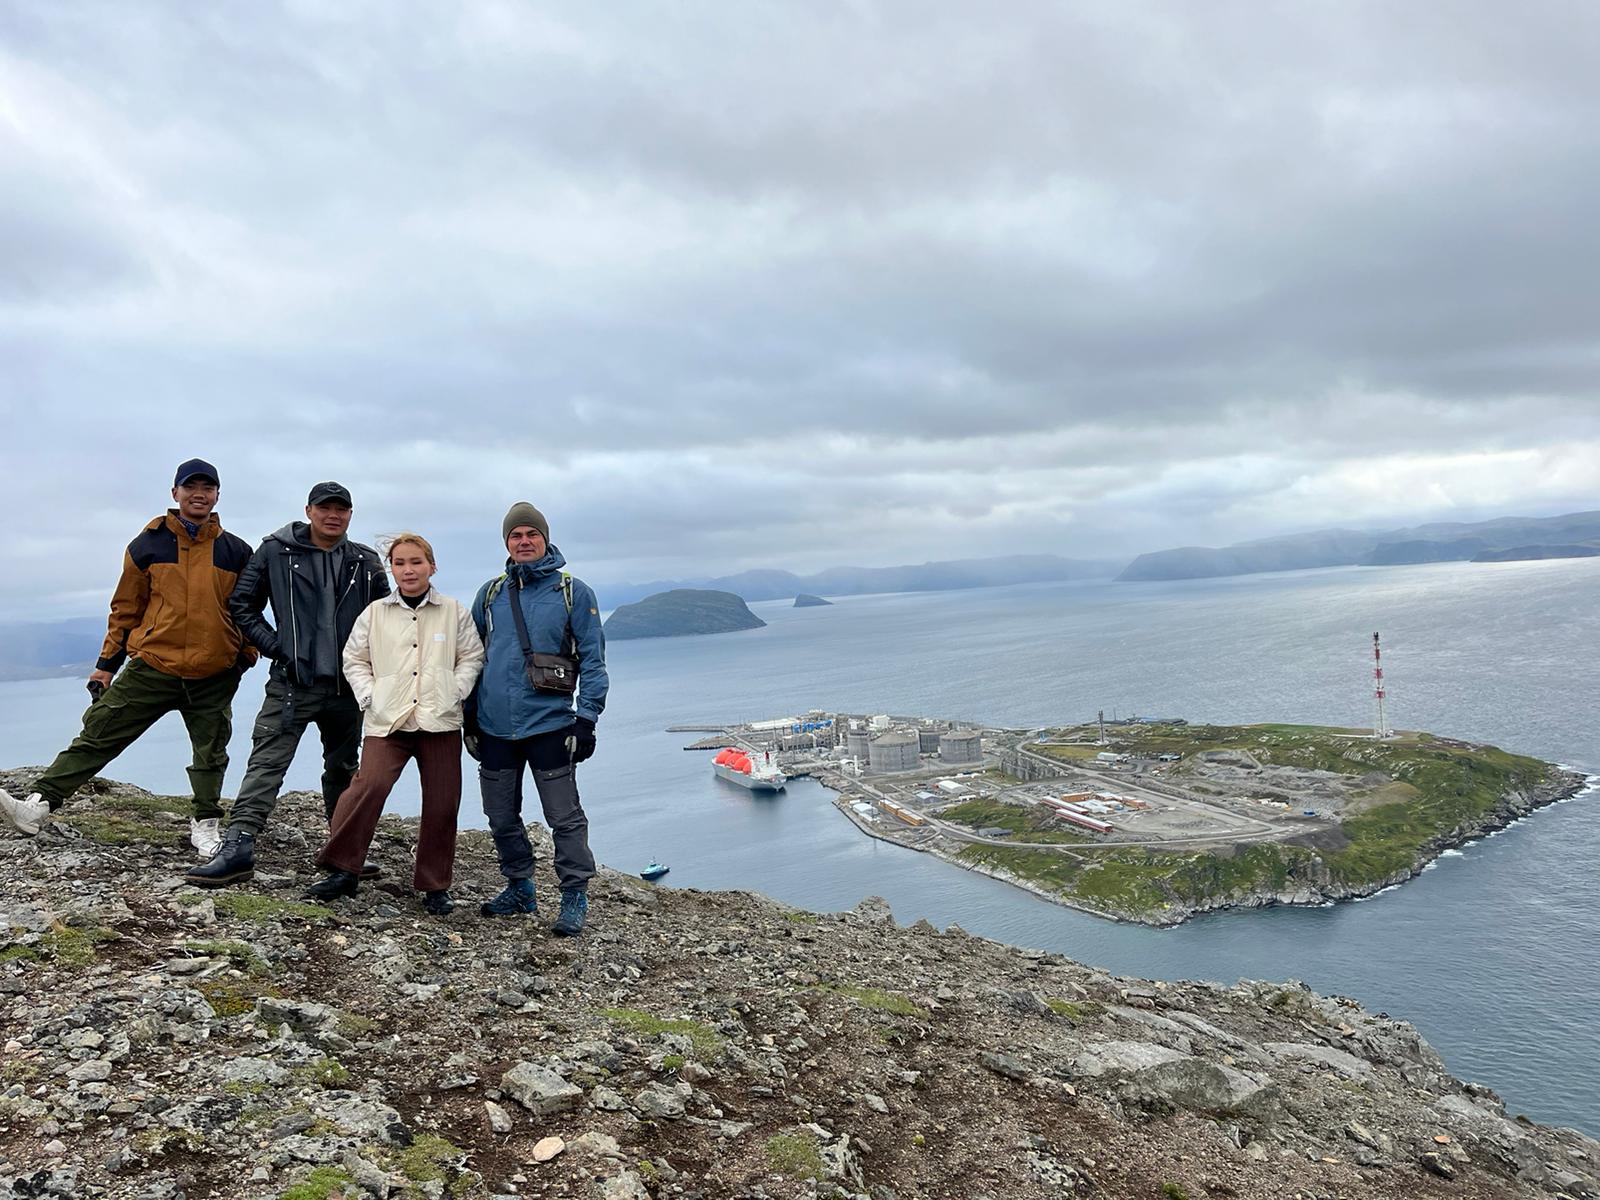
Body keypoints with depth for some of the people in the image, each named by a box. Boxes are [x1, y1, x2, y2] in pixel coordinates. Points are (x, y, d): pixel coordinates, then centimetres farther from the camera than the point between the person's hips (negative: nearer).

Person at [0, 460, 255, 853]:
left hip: (215, 677, 0)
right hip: (151, 666, 0)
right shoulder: (148, 545, 3)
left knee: (211, 754, 8)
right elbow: (125, 609, 7)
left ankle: (205, 826, 20)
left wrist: (246, 657, 6)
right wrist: (107, 663, 8)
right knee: (97, 735, -2)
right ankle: (40, 804, 5)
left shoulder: (237, 552, 3)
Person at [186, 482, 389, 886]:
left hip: (347, 686, 3)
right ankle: (238, 845, -11)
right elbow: (242, 606, 5)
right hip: (292, 683, -3)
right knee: (265, 765, -10)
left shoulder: (367, 563, 6)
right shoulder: (275, 552, 0)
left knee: (343, 769, 14)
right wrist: (275, 646, -4)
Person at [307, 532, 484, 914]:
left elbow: (472, 657, 9)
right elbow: (354, 658, 14)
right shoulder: (375, 612, 9)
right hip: (387, 722, 0)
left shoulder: (455, 612, 6)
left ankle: (434, 885, 16)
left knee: (442, 802, 2)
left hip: (440, 721, 0)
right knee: (369, 785, -19)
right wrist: (369, 696, 0)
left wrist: (454, 693, -4)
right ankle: (342, 869, -2)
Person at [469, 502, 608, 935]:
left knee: (565, 818, 1)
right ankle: (519, 889, 31)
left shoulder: (573, 592, -2)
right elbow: (473, 656, 16)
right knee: (502, 817, 14)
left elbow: (592, 659, -3)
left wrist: (587, 718, -9)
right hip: (494, 727, 5)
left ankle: (574, 897, 14)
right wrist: (470, 716, 13)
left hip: (549, 725, -4)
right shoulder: (491, 593, 10)